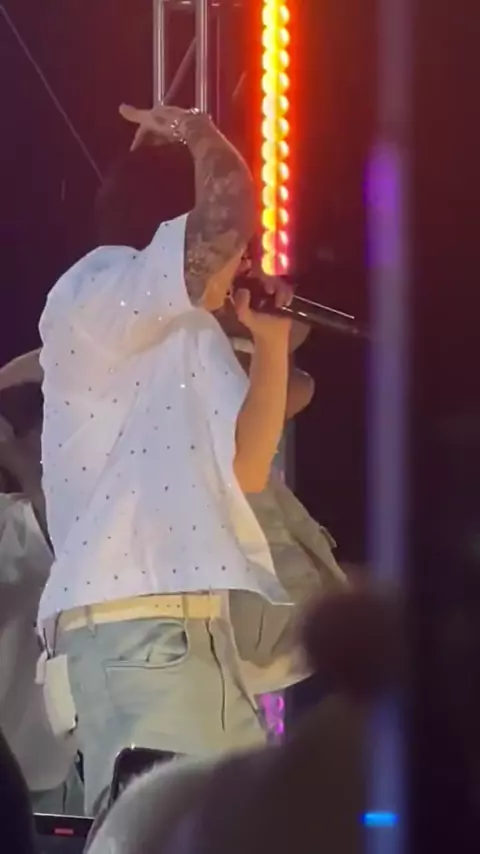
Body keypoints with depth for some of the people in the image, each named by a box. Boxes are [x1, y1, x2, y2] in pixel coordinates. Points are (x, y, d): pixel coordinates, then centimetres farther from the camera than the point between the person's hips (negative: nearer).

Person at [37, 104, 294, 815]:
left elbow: (248, 469, 24)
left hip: (198, 622, 10)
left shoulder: (190, 336, 26)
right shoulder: (94, 294, -4)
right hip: (131, 622, -10)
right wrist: (196, 134, 0)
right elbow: (227, 212, -19)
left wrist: (272, 341, 20)